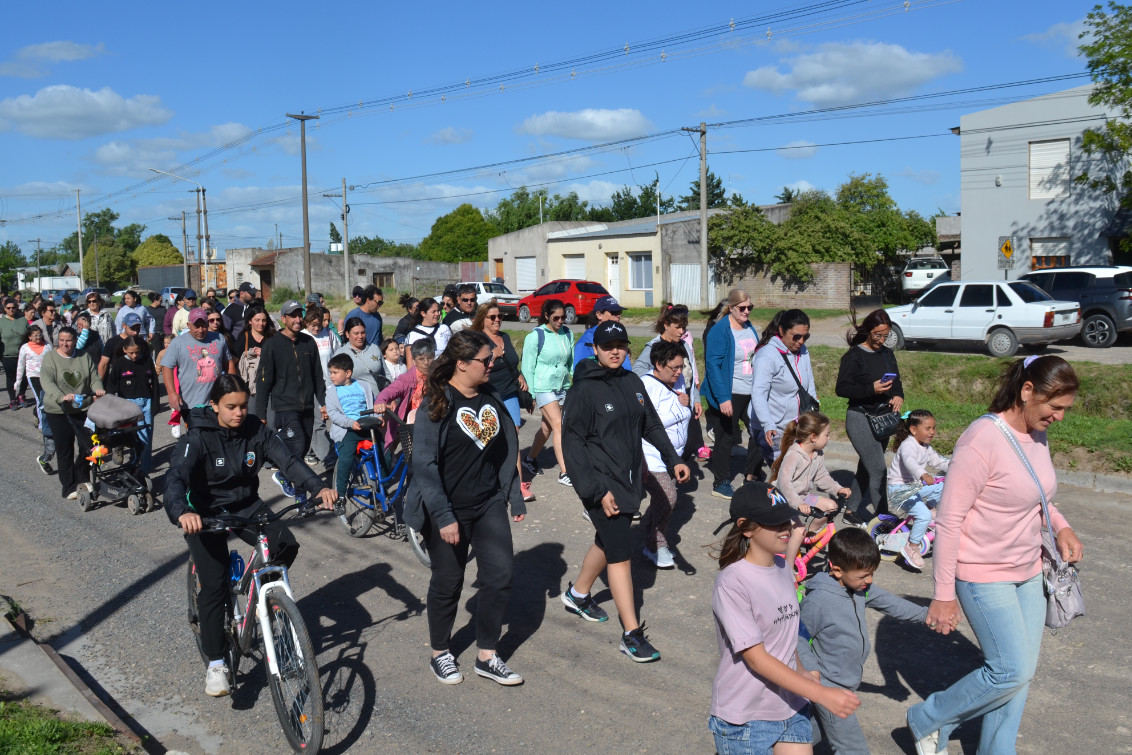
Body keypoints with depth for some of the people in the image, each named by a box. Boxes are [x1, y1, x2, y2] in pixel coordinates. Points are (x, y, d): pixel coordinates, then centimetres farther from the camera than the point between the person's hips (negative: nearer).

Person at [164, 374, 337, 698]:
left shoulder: (256, 431, -8)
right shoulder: (198, 438, -19)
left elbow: (288, 460, -18)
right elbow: (175, 477, -33)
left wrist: (319, 488, -35)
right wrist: (182, 512, -54)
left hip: (246, 507, 4)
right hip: (206, 514, -3)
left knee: (287, 545, -21)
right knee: (215, 586, -12)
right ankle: (215, 664, 0)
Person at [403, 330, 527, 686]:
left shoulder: (491, 398, 5)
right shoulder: (436, 404, -14)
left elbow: (507, 449, 13)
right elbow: (424, 464, -17)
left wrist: (516, 497, 12)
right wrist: (443, 516, -21)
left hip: (490, 505, 6)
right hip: (450, 511, -5)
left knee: (500, 576, 2)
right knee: (447, 583, 8)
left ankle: (487, 656, 16)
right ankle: (440, 654, 29)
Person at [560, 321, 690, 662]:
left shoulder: (632, 383, 5)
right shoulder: (584, 389, -14)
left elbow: (651, 425, 17)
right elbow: (572, 444, -15)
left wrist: (673, 459, 10)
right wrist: (598, 490, -20)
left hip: (629, 480, 7)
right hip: (601, 484, -7)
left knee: (607, 542, 22)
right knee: (620, 554, -7)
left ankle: (577, 594, 45)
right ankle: (632, 634, 1)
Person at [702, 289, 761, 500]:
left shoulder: (749, 327, 9)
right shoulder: (719, 331, -15)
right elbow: (713, 365, -19)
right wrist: (723, 398, -23)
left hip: (751, 393, 7)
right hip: (730, 395, -7)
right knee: (726, 439, 3)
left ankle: (751, 476, 27)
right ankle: (720, 484, 17)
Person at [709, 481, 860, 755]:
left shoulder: (783, 568, 3)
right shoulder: (732, 583, -22)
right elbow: (757, 658, -24)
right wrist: (822, 694, -27)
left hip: (792, 706, 7)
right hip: (746, 718, -6)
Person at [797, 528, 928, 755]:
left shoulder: (861, 587, -2)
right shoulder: (817, 601, -27)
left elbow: (889, 602, 13)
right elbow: (799, 638, -19)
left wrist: (926, 614, 12)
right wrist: (810, 668, -30)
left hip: (847, 683, 8)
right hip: (829, 688, -8)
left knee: (815, 734, 24)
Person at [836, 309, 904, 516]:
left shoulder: (887, 354, 11)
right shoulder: (854, 356, -10)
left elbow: (896, 380, 21)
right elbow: (842, 388, -14)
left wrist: (898, 396, -1)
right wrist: (871, 389, -25)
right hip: (860, 419, -7)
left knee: (867, 469, 14)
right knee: (878, 470, -12)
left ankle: (855, 511, 25)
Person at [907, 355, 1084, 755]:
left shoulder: (1037, 436, 3)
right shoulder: (982, 441, -23)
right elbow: (948, 520, -21)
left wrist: (1061, 527, 0)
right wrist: (944, 593, -20)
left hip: (1028, 571, 8)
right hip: (984, 575, -8)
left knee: (1020, 672, 11)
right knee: (1012, 672, -8)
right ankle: (927, 721, 13)